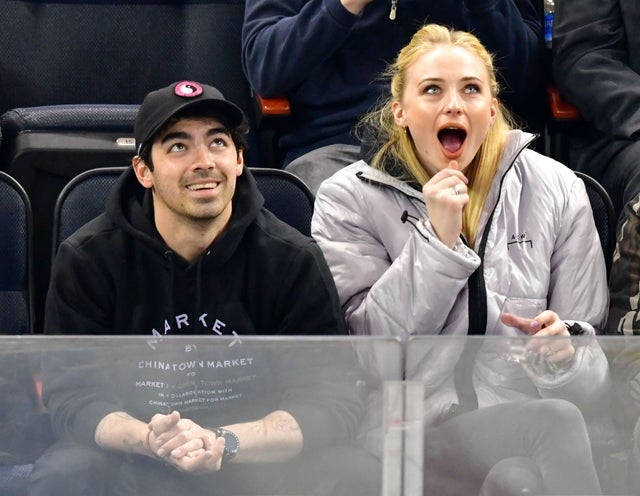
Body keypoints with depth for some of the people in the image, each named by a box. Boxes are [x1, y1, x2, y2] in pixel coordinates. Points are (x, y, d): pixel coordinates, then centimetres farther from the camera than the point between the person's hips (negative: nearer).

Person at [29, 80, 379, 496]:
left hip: (258, 462, 1)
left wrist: (222, 443, -27)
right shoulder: (88, 260, -5)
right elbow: (70, 395, -8)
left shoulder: (295, 260, -6)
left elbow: (334, 401, -11)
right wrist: (148, 440, -30)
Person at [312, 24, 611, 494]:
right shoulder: (349, 199, 5)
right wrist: (437, 239, -11)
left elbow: (593, 372, 10)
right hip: (415, 438, -2)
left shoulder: (557, 191, 9)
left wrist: (564, 357, -14)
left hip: (527, 429, 2)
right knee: (556, 423, -30)